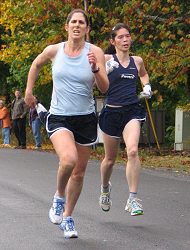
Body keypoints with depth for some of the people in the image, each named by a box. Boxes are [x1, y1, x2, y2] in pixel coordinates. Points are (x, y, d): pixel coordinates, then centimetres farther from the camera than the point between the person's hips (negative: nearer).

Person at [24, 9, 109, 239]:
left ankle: (67, 218, 28)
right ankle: (59, 197, 1)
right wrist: (28, 90, 18)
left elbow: (104, 88, -11)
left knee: (78, 174, 8)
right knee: (68, 160, -28)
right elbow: (36, 65, 20)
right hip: (59, 118, -1)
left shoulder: (95, 52, -5)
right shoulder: (54, 50, -2)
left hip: (85, 119, 1)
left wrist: (95, 69, -28)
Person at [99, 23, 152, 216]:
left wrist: (147, 86, 13)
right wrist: (105, 69, -28)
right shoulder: (107, 60, -2)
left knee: (132, 151, -23)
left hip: (132, 111, 1)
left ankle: (133, 199, -19)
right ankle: (105, 188, 44)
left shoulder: (137, 61, 9)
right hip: (112, 111, -1)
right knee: (110, 159, 12)